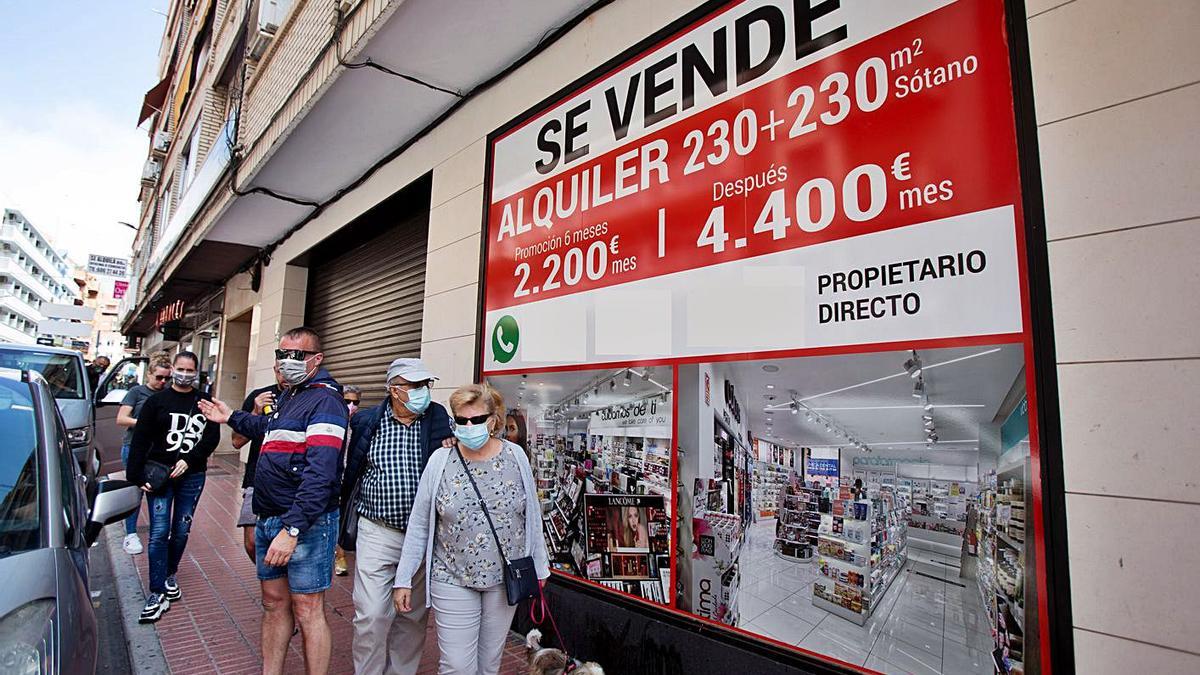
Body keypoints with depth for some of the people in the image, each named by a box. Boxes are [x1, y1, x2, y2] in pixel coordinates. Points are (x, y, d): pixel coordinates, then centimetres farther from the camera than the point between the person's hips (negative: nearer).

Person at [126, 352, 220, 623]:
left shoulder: (204, 402, 4)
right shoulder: (157, 401, 2)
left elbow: (212, 437, -1)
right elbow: (140, 440, -1)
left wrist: (188, 460, -13)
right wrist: (136, 477, -7)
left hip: (192, 477, 2)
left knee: (181, 531, 11)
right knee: (159, 533, -6)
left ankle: (169, 575, 33)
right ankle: (157, 594, 0)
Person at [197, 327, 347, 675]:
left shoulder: (324, 400, -17)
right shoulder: (288, 396, 14)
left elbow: (320, 474, -26)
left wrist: (292, 529, -28)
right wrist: (232, 418, 43)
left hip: (306, 522, -9)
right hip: (269, 519, 9)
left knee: (307, 612, 0)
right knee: (274, 603, 18)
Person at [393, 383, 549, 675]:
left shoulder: (516, 457, -5)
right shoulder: (440, 461, -8)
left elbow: (532, 517, 3)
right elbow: (418, 525, -2)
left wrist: (539, 567, 7)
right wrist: (404, 579, -1)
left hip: (506, 578, 2)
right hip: (452, 578, -1)